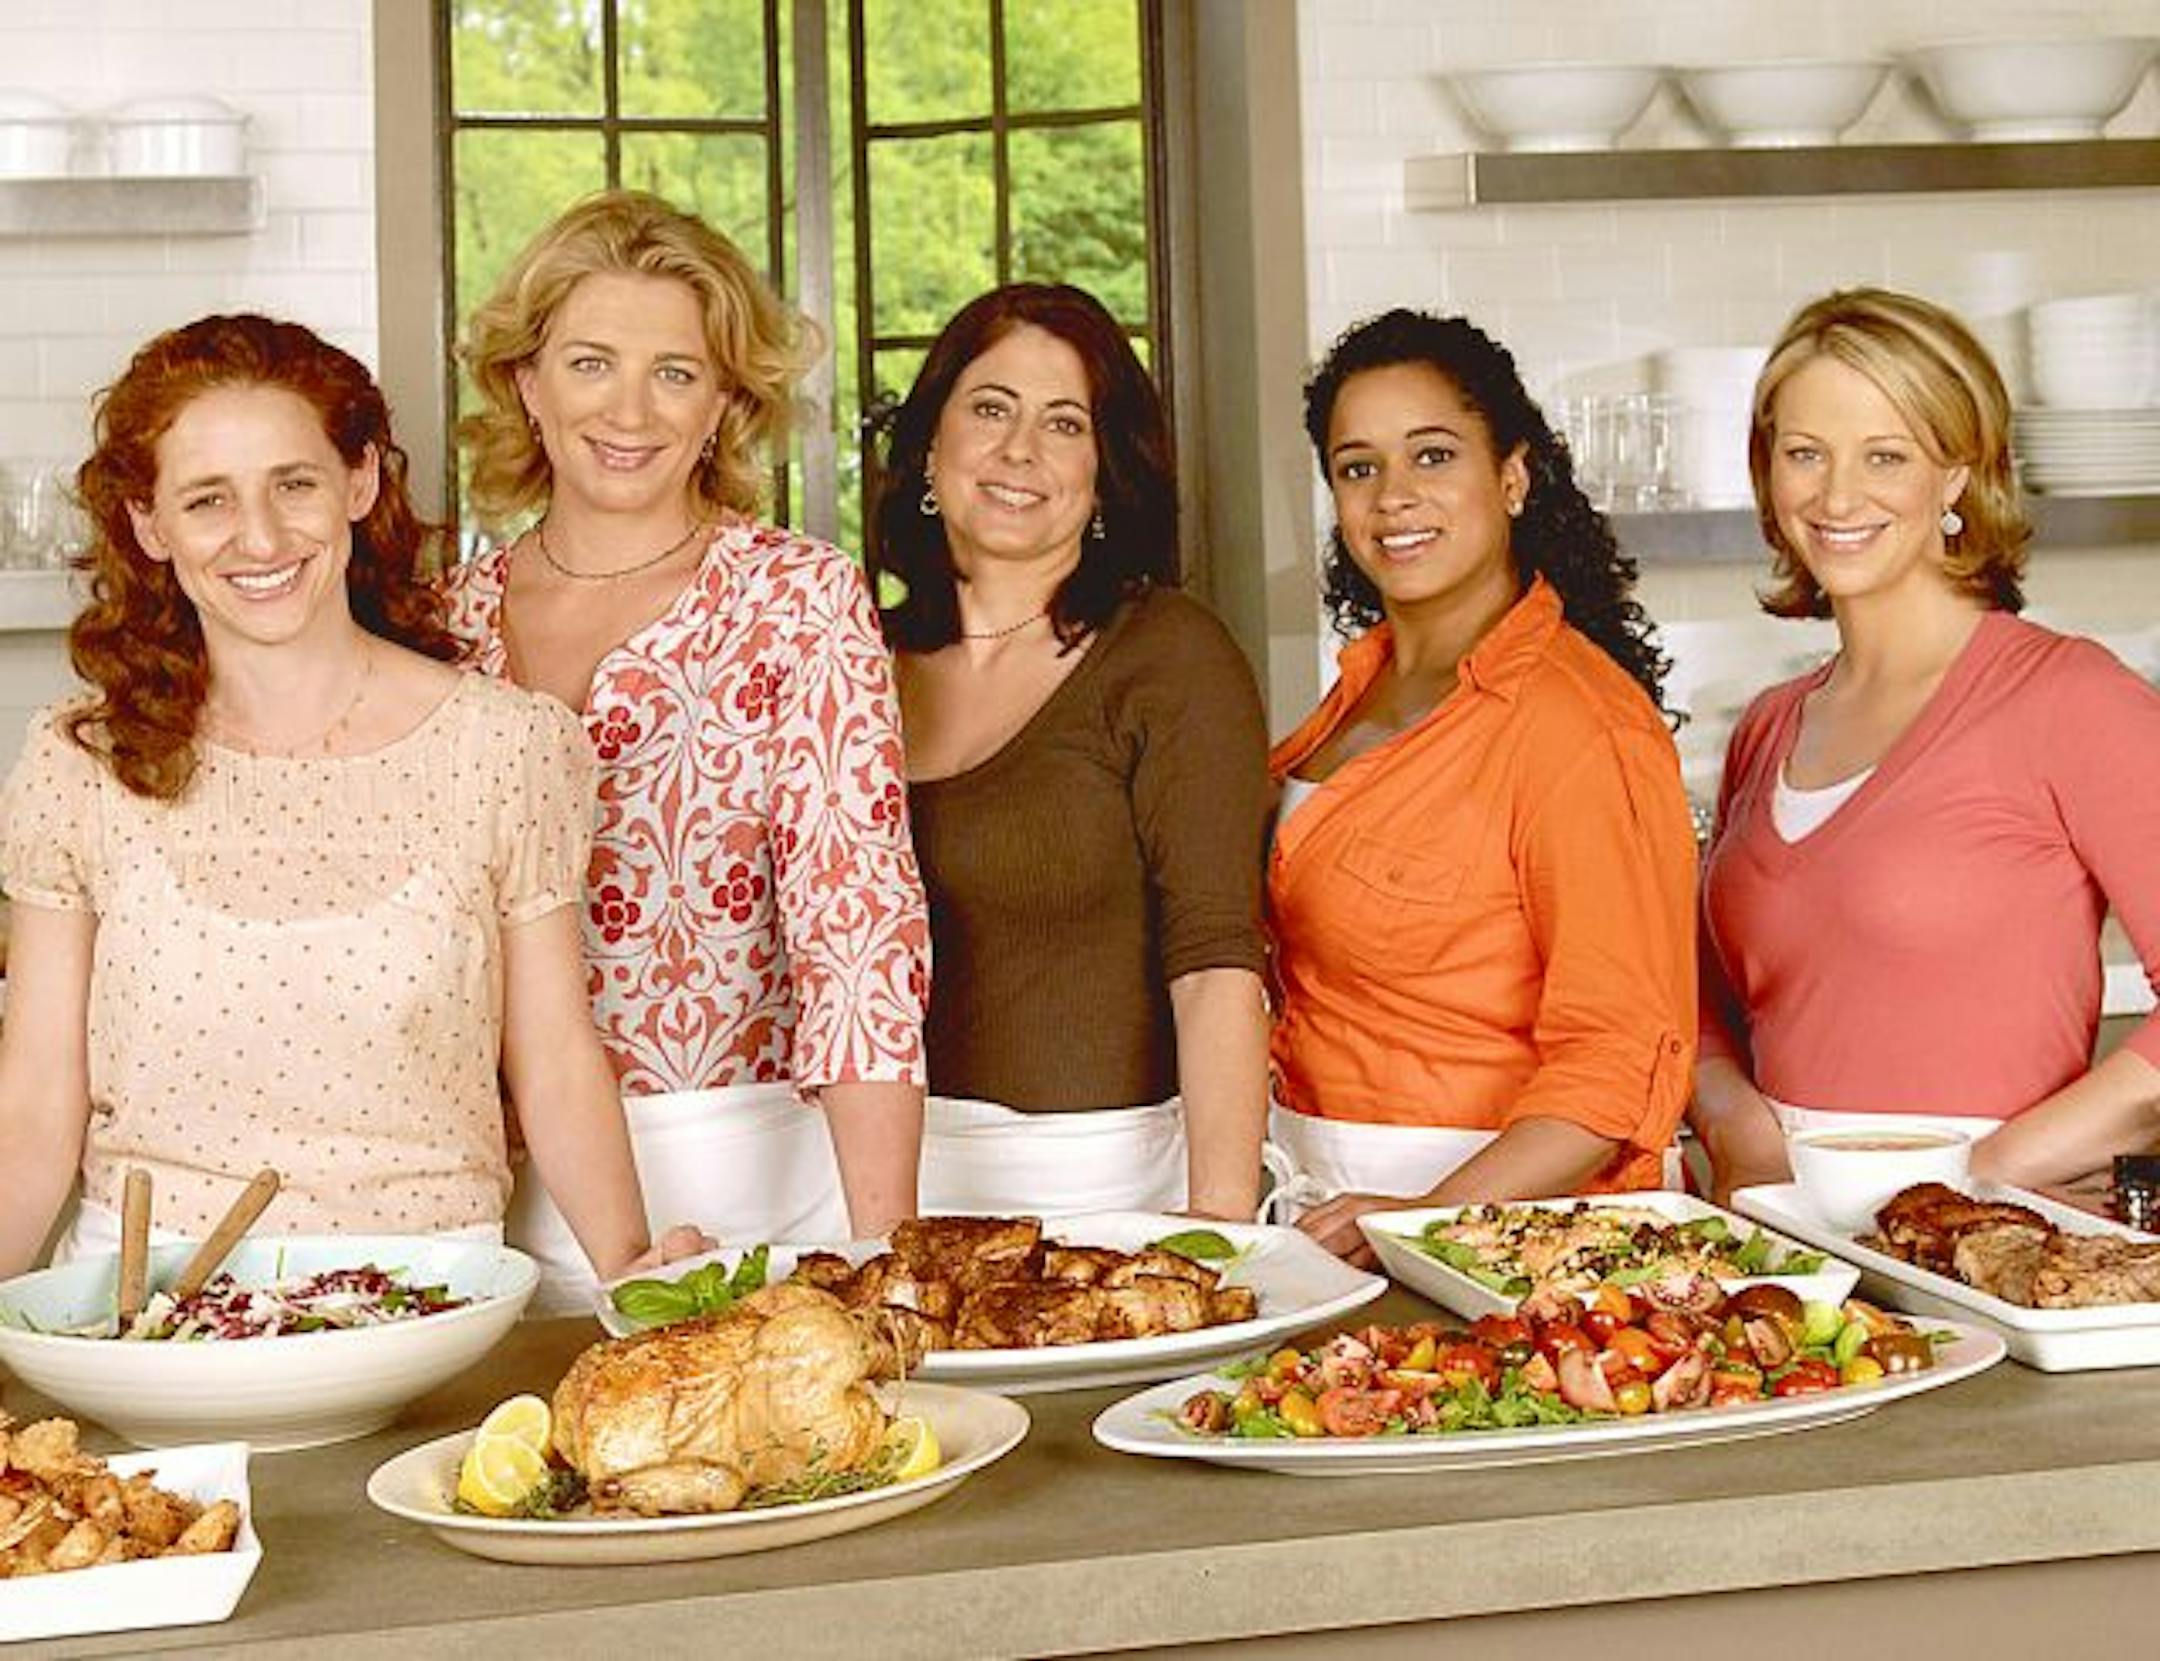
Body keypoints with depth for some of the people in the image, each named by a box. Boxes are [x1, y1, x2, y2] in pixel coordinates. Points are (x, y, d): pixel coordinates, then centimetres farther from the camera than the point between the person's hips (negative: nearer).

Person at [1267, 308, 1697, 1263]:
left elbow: (1624, 1061, -15)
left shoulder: (1581, 725, -12)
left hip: (1502, 1212, -6)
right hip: (1318, 1203, 6)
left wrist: (1426, 1219, -24)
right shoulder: (1367, 680, 11)